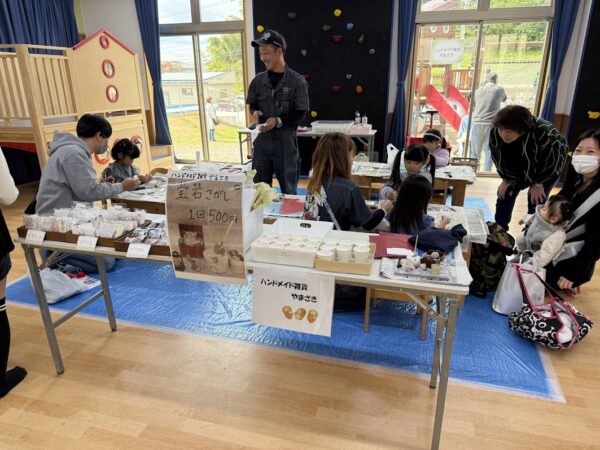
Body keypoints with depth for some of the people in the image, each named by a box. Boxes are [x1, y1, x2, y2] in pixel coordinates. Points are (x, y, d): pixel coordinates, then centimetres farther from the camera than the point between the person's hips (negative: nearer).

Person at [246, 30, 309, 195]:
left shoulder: (297, 81, -6)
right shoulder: (258, 80, 6)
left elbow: (299, 114, -7)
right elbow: (252, 105, 15)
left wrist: (278, 121, -20)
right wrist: (255, 112, -8)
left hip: (286, 142, -3)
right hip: (262, 141, 4)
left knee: (288, 189, 9)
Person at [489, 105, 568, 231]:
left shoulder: (543, 134, -41)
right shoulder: (495, 133, -28)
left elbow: (550, 162, -26)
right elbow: (497, 158, -11)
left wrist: (538, 184, -16)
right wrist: (506, 179, -7)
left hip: (548, 168, -4)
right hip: (519, 166, 5)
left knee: (536, 200, -10)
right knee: (505, 194, 1)